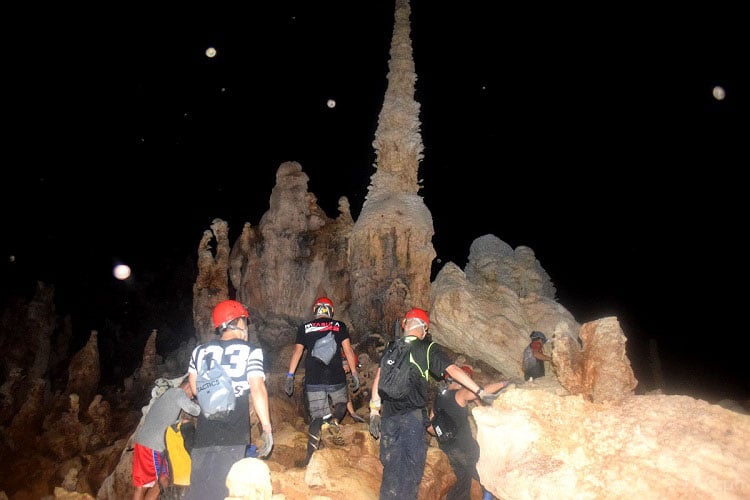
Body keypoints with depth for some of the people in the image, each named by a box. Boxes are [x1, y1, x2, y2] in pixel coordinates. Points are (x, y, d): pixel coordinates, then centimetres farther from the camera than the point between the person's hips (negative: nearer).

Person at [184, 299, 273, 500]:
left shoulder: (200, 350, 10)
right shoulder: (250, 351, -1)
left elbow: (195, 388, 16)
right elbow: (257, 389, -11)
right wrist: (267, 429, -8)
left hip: (204, 436, 4)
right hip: (233, 438, -4)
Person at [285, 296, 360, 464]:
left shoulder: (304, 328, 8)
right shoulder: (340, 326, 6)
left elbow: (297, 351, 3)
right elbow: (348, 350, 1)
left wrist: (290, 376, 3)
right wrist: (354, 373, 4)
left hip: (313, 380, 1)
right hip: (336, 379, -1)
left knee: (317, 417, 7)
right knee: (342, 403, 25)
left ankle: (311, 457, -2)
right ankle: (334, 420, -7)